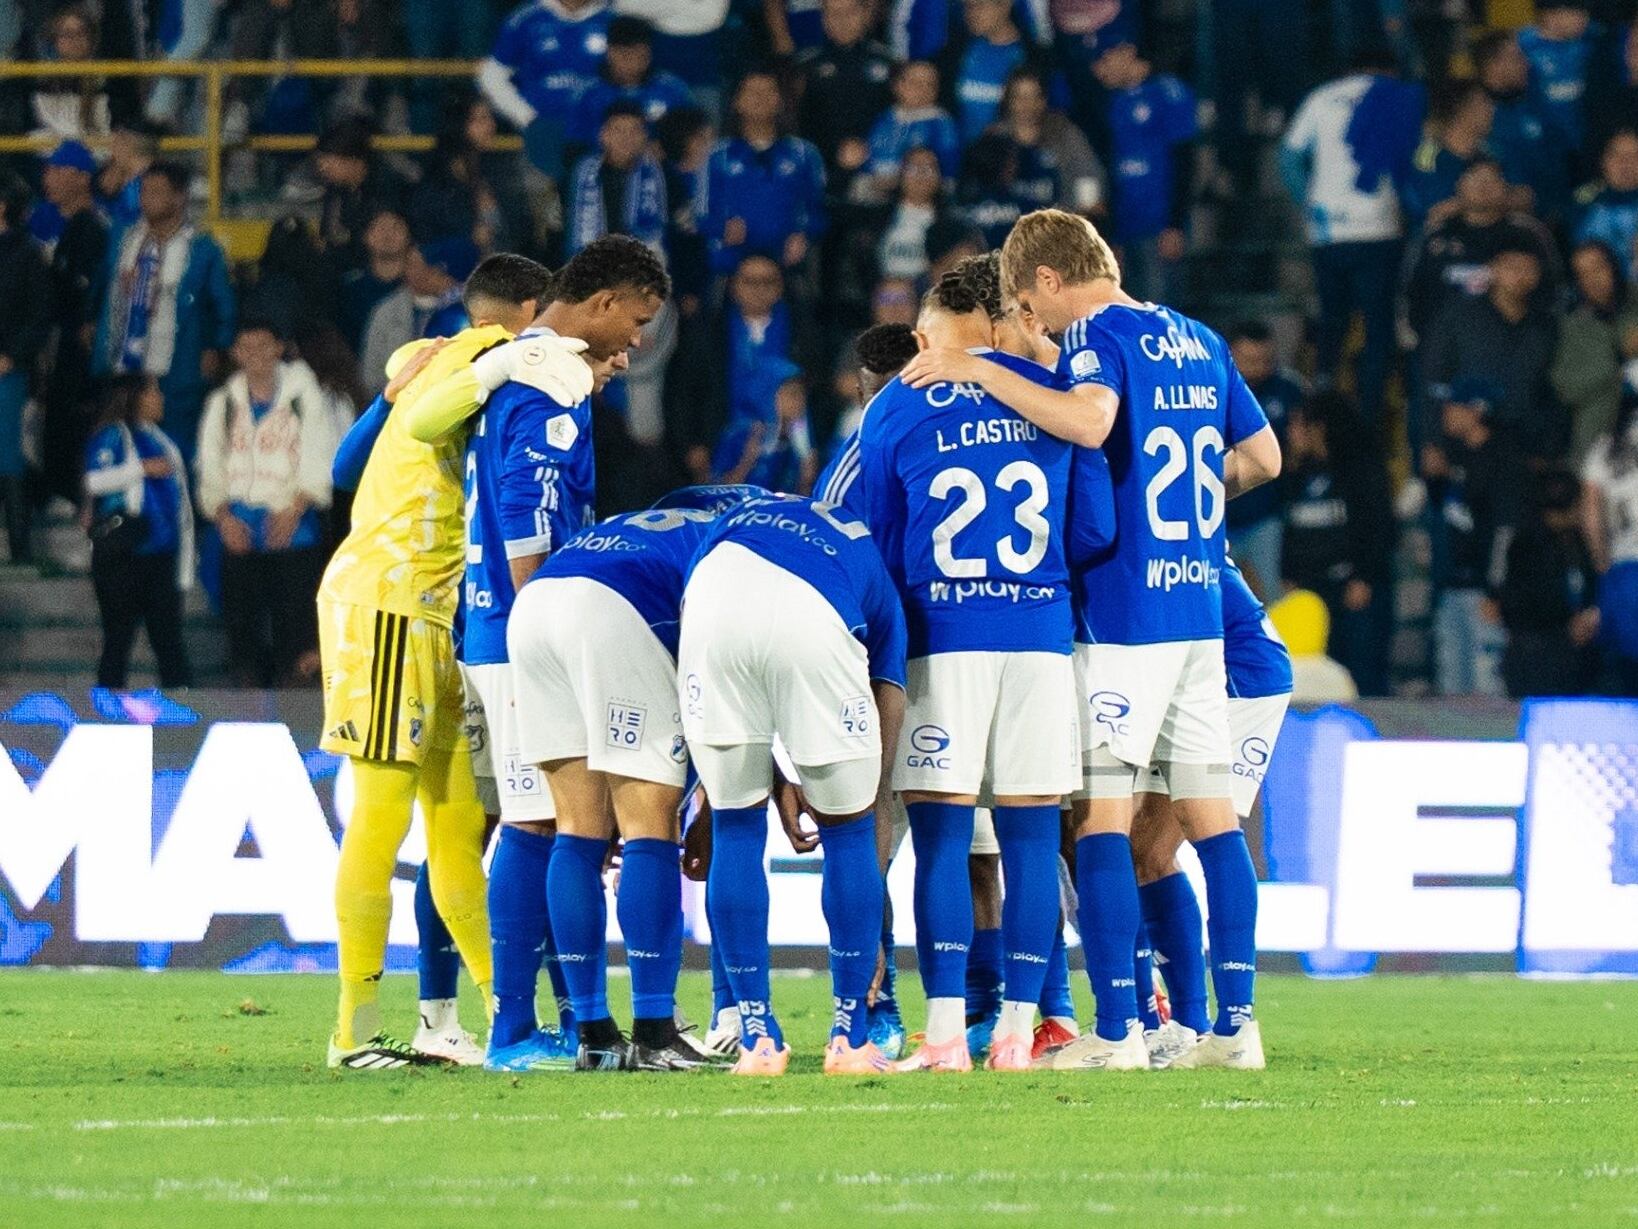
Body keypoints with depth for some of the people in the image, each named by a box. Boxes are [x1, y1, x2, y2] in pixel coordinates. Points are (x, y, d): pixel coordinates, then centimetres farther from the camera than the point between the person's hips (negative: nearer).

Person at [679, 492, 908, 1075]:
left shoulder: (737, 519, 43)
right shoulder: (871, 566, 36)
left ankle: (757, 1039, 19)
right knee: (849, 829, 20)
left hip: (715, 594, 1)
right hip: (812, 613, -1)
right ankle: (850, 1038, 23)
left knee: (736, 827, 20)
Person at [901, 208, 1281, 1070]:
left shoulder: (1098, 336, -8)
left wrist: (977, 373, -22)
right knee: (1209, 812, 10)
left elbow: (1089, 422, -29)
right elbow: (1262, 457, 20)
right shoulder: (1198, 341, 15)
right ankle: (1236, 1022, 9)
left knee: (1099, 815, -6)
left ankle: (1116, 1031, -11)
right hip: (1201, 609, 8)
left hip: (1125, 613, -8)